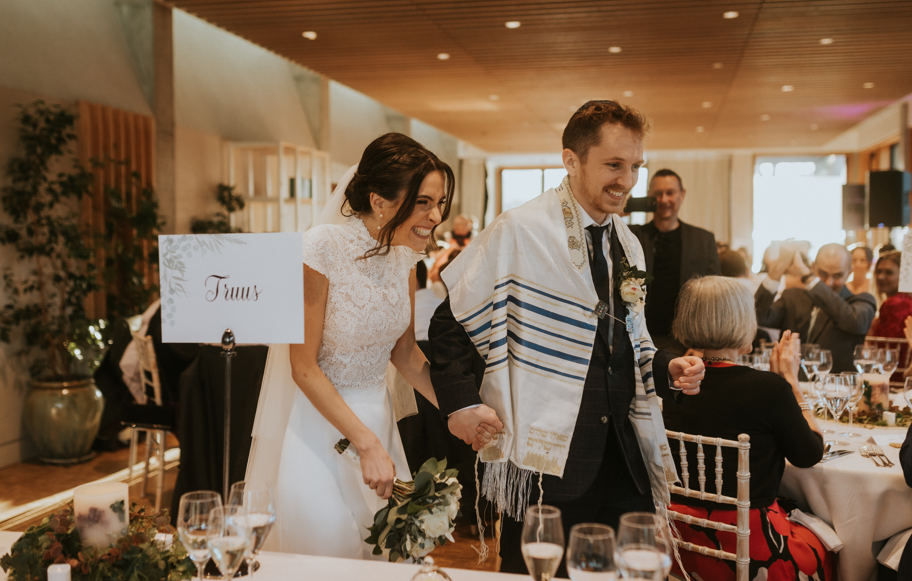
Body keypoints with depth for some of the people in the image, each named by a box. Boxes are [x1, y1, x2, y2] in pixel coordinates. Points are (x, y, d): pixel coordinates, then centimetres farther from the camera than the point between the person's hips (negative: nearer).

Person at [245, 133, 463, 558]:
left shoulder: (406, 255, -2)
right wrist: (367, 444, -20)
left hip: (376, 417, 6)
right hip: (319, 420, -6)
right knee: (324, 543, 3)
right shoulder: (321, 248, -21)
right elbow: (304, 367, -18)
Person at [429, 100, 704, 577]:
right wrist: (461, 401, -16)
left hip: (625, 454, 7)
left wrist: (668, 368, 4)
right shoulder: (517, 233, -10)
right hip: (546, 457, -6)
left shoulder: (628, 246, 13)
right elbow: (453, 321, -6)